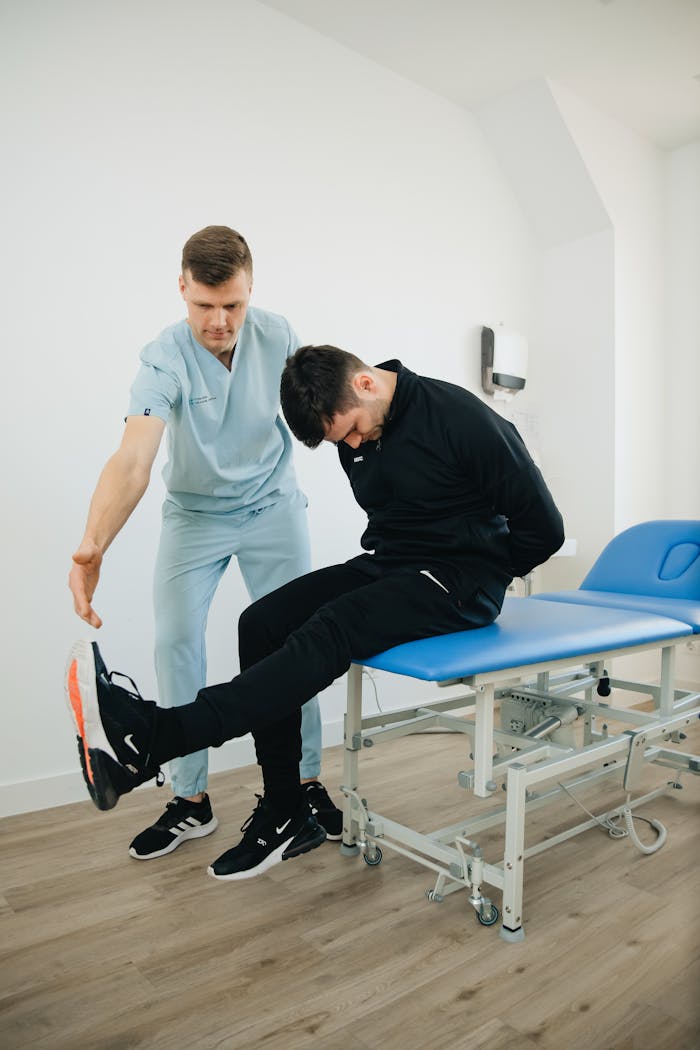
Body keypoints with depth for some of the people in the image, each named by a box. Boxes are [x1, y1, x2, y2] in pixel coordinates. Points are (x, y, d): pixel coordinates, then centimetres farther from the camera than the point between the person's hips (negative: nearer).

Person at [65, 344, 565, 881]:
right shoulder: (357, 433, 3)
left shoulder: (461, 417, -17)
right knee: (262, 622, -11)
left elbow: (543, 527, -13)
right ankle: (286, 815, -5)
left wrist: (476, 581, -4)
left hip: (460, 582, -7)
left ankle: (150, 737, -39)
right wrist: (383, 573, 7)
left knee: (330, 632, -32)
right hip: (388, 565, 7)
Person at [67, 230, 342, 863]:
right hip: (194, 516, -1)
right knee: (177, 643, -6)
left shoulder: (277, 335, -14)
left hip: (273, 508, 2)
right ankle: (191, 801, 10)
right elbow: (134, 458, -39)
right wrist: (93, 543, -53)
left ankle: (307, 783, 17)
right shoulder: (165, 359, -24)